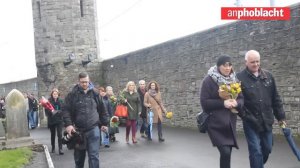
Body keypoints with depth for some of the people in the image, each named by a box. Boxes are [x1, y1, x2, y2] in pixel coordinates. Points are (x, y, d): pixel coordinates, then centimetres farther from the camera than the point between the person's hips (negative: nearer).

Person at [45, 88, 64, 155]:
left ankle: (60, 149, -8)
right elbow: (46, 111, -4)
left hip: (59, 120, -1)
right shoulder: (49, 101, -4)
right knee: (52, 135, 14)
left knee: (60, 134, -9)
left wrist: (58, 111, -20)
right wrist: (51, 112, -22)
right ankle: (53, 148, 29)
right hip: (51, 121, 1)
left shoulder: (60, 101, 0)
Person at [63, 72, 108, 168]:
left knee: (94, 155, -5)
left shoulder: (95, 93, 4)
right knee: (79, 156, 14)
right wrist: (68, 124, -16)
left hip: (93, 129, 0)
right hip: (78, 130, 0)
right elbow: (66, 110, -4)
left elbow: (102, 110, 12)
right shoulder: (72, 95, -1)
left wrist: (104, 123, 12)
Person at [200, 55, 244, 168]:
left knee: (227, 153, 11)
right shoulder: (209, 80, -8)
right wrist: (223, 103, -22)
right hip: (216, 123, -5)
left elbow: (241, 99, 10)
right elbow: (204, 102, -12)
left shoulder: (234, 80, 9)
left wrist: (236, 103, -13)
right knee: (225, 152, -15)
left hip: (230, 123, 6)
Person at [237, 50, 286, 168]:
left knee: (267, 149, 15)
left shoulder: (268, 76, 7)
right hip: (251, 122, -5)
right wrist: (245, 115, -23)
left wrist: (280, 116, 12)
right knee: (256, 151, -3)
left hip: (266, 121, 5)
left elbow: (275, 98, 11)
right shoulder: (240, 78, -9)